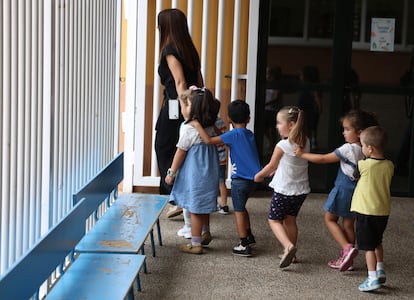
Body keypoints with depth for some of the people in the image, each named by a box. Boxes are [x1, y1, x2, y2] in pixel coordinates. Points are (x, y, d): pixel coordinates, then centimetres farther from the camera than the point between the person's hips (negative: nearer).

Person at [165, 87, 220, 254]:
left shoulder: (189, 128, -18)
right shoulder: (211, 126, 1)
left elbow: (181, 152, -13)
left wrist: (171, 172, -4)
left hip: (194, 172, -7)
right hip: (209, 171, 7)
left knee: (194, 208, 2)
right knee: (203, 205, 23)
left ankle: (195, 244, 8)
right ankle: (205, 233, 36)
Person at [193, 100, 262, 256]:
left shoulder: (233, 134, -14)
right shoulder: (250, 134, 8)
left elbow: (209, 140, -19)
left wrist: (197, 125, -12)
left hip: (240, 180, -7)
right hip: (253, 179, 7)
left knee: (239, 211, 3)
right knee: (242, 208, 25)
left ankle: (244, 245, 5)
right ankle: (249, 237, 32)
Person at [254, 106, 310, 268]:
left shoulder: (282, 146, -19)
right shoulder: (305, 142, -1)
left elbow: (271, 166, -4)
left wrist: (259, 175, 14)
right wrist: (268, 173, 18)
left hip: (284, 190, -6)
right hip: (301, 190, 6)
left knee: (274, 220, 7)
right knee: (290, 220, 19)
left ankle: (288, 245, -16)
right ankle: (290, 254, 24)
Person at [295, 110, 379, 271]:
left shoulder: (348, 149, -20)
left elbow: (323, 159, -14)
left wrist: (303, 154, -5)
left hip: (344, 190, -7)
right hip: (356, 190, 7)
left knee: (330, 218, 9)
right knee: (348, 224, 13)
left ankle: (347, 247, -8)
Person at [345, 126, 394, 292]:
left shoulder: (365, 165, -17)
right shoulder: (389, 166, -3)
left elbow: (355, 164, 5)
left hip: (366, 211, -6)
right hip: (384, 211, 6)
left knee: (368, 246, -1)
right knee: (377, 242, 24)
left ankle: (372, 278, -4)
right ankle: (380, 271, 31)